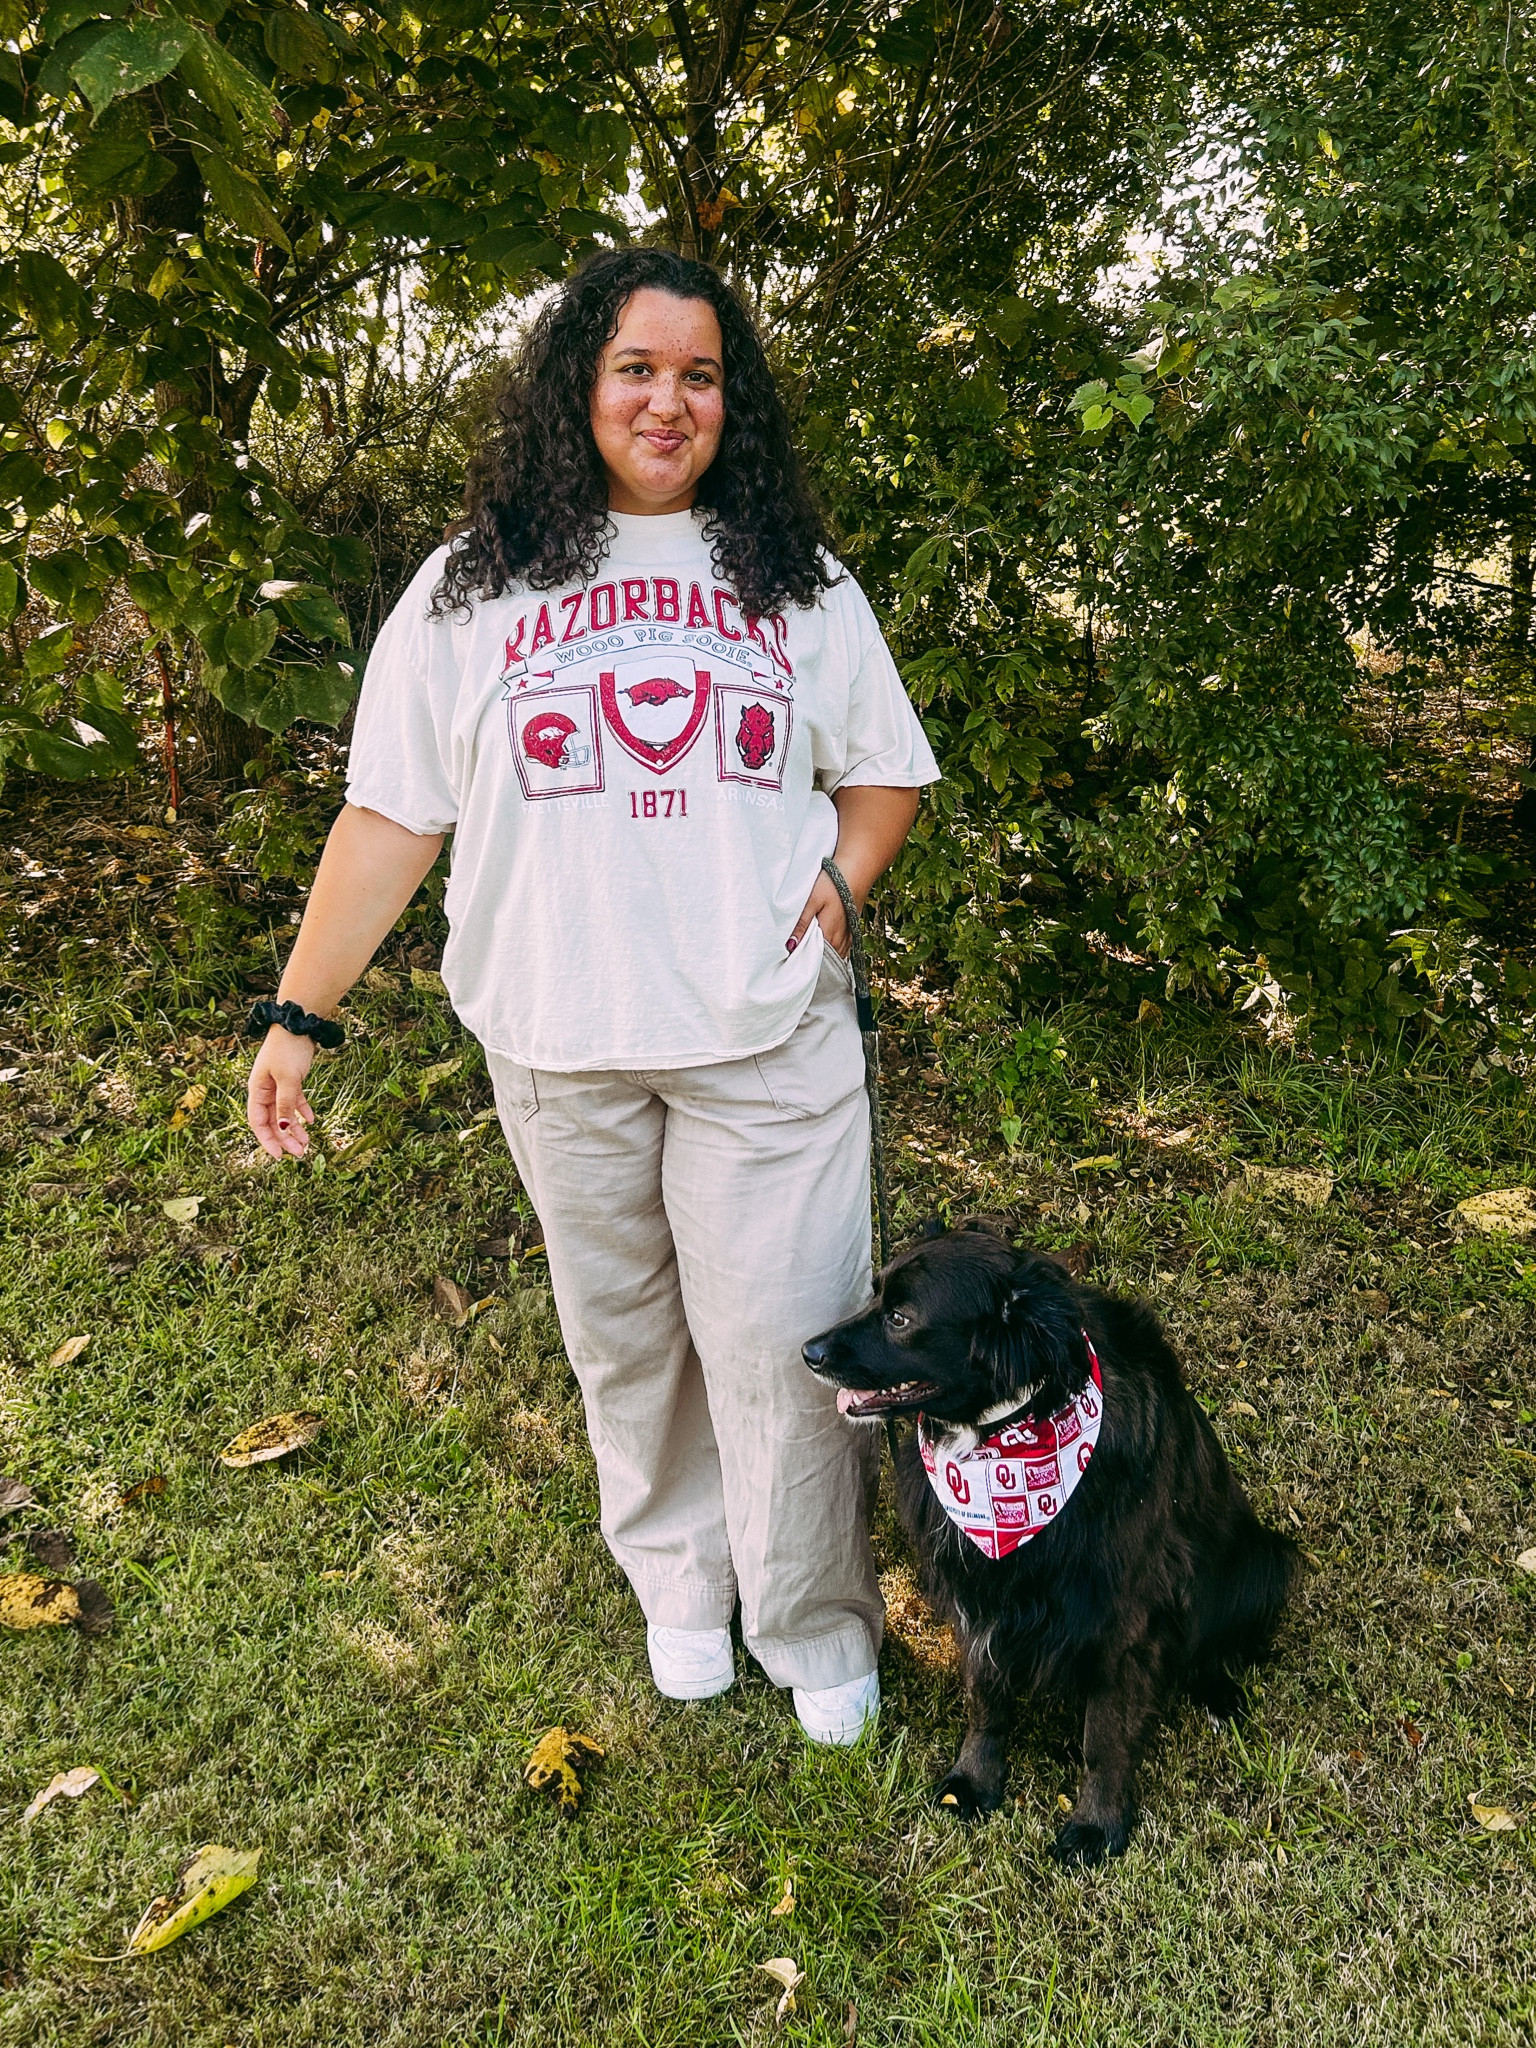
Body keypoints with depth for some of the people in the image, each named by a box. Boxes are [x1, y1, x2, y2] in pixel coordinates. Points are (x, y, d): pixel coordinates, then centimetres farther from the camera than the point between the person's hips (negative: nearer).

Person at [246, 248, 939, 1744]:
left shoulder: (797, 581, 8)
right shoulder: (472, 586, 4)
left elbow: (885, 768, 16)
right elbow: (390, 811, 4)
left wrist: (843, 874, -4)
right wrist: (298, 1010, 0)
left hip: (770, 1042, 0)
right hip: (562, 1050, 1)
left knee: (785, 1342, 2)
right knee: (624, 1336, 14)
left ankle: (817, 1631, 25)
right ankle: (678, 1581, 38)